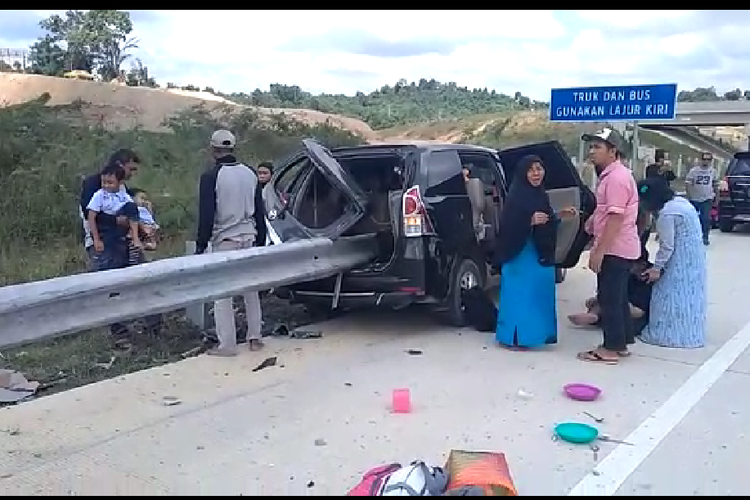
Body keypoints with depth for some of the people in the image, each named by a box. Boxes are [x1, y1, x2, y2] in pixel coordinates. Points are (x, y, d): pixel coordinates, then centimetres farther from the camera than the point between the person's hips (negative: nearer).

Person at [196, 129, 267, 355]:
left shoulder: (211, 177, -9)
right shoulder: (250, 174, 8)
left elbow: (206, 216, -10)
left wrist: (200, 246, -3)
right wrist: (260, 242, 20)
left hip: (224, 240, -5)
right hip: (249, 238, 6)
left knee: (222, 294, 1)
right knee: (251, 289, 14)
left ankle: (227, 344, 2)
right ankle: (254, 338, 19)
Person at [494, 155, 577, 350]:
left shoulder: (541, 195, 9)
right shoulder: (516, 196, -16)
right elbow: (507, 226, -21)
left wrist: (560, 215, 10)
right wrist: (530, 221, -32)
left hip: (539, 254, 9)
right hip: (520, 254, -9)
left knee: (536, 293, 13)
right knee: (519, 294, -5)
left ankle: (532, 333, 24)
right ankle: (512, 337, 4)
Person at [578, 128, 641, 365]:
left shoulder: (616, 177, -19)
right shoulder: (612, 174, 15)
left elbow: (615, 218, -24)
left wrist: (599, 251, -24)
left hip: (614, 250, -10)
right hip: (619, 248, 10)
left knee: (609, 299, -3)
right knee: (617, 298, 16)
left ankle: (611, 348, 5)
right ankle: (621, 343, 25)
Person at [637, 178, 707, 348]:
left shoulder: (666, 214, -23)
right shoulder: (679, 200, 7)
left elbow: (667, 247, -19)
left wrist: (656, 268, -9)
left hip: (682, 259, -10)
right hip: (693, 254, 10)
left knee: (674, 293, -2)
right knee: (687, 293, 15)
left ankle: (672, 334, 5)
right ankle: (688, 332, 23)